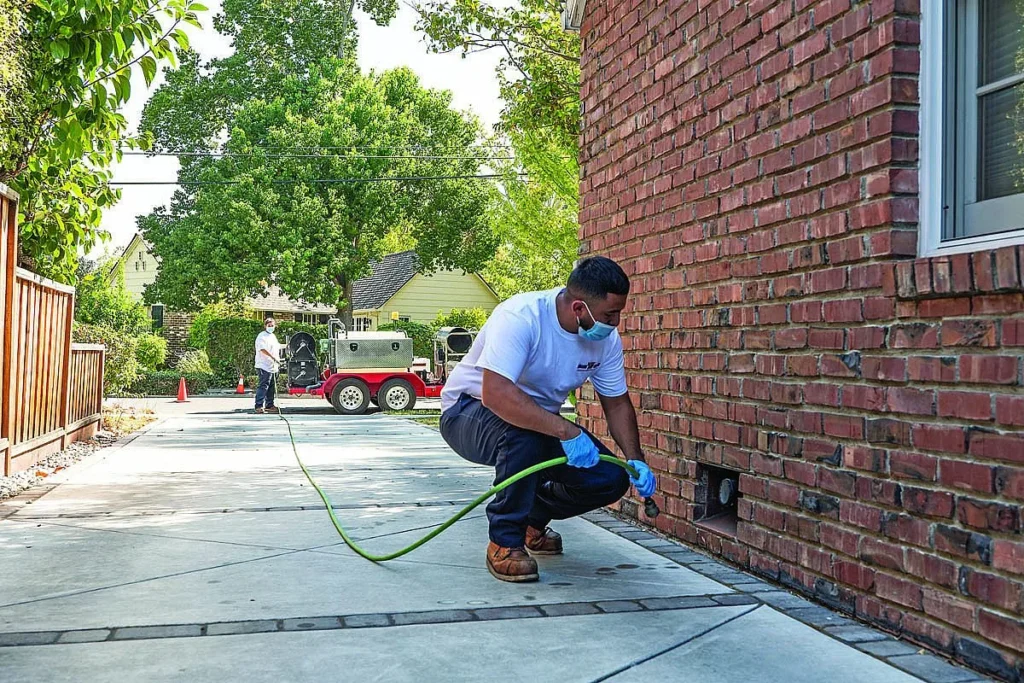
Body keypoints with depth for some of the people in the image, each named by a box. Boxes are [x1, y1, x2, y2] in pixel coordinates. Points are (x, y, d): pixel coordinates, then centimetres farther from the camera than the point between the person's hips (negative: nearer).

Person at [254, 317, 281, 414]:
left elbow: (277, 348, 29)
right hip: (264, 366, -9)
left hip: (273, 366, 9)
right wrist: (273, 357, -30)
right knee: (263, 386, -14)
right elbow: (262, 349, -23)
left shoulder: (273, 336, 20)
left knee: (272, 387, 13)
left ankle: (270, 405, 21)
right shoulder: (262, 336, -8)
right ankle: (259, 406, -16)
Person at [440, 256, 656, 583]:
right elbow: (495, 393, -43)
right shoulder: (521, 317, -32)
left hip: (543, 422, 6)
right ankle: (504, 542, -18)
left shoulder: (607, 337, -10)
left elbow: (617, 402, 3)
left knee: (611, 479, -10)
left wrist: (636, 460, -9)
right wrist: (565, 431, -45)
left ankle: (534, 518, 19)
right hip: (470, 409, -6)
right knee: (524, 436, -40)